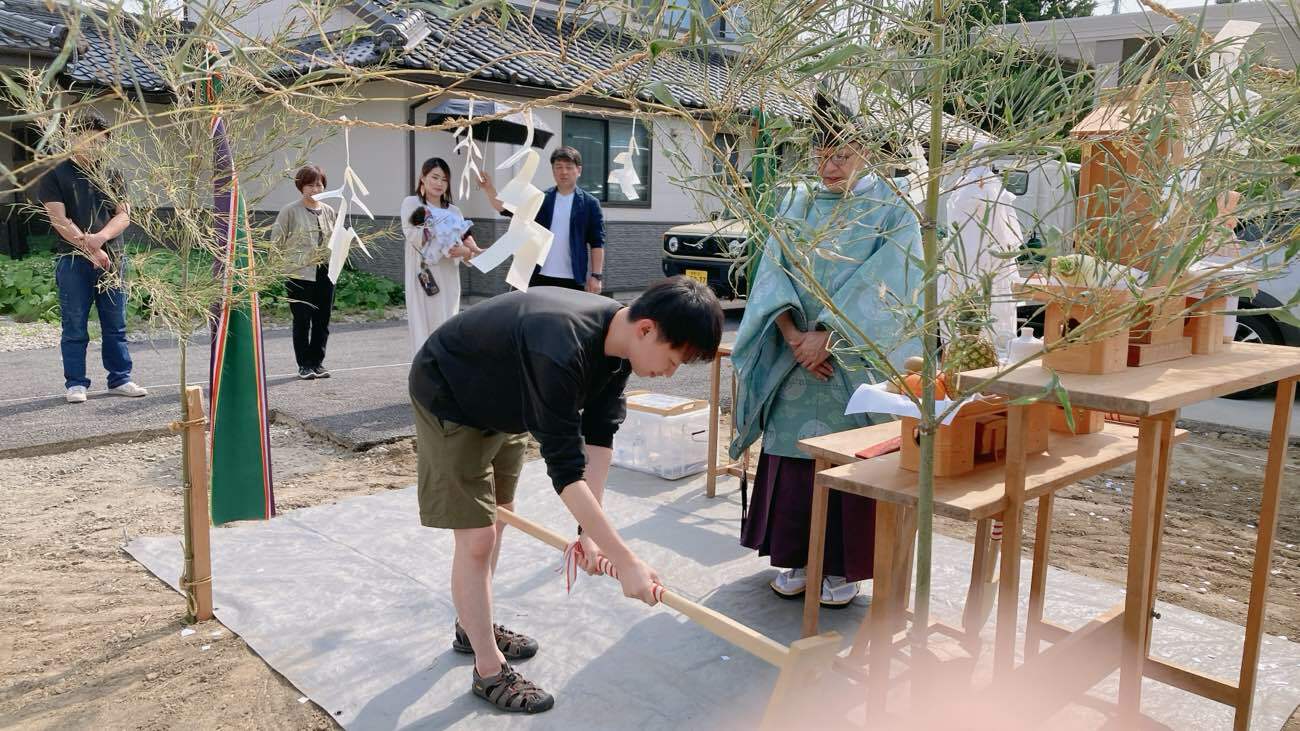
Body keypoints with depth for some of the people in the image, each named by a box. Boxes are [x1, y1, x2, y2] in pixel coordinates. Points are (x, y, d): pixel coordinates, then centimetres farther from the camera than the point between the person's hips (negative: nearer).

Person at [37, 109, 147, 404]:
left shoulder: (111, 175, 13)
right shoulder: (55, 176, 2)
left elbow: (124, 215, 4)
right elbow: (60, 220, -7)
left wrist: (101, 237, -15)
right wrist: (91, 250, -15)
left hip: (112, 259, 3)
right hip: (73, 261, -3)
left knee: (116, 325, 8)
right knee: (75, 327, 2)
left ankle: (120, 379, 16)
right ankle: (76, 383, 10)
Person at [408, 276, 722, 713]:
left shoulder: (617, 338, -16)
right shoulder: (562, 350, -42)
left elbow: (599, 436, -12)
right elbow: (565, 471, -40)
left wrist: (591, 531, -18)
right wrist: (626, 563, -38)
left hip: (501, 400, 9)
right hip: (448, 399, -9)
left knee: (497, 516, 20)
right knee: (476, 537, -7)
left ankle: (473, 628, 39)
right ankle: (490, 673, 9)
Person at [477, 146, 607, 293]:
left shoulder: (590, 204, 0)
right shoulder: (540, 200, 7)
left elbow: (597, 242, -3)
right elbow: (506, 208, -1)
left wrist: (596, 276, -10)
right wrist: (489, 189, -19)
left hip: (574, 280, -2)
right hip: (540, 277, 3)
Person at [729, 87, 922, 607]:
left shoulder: (890, 207, -1)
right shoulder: (797, 204, 9)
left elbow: (883, 282, -11)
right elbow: (773, 272, 1)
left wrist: (827, 333, -19)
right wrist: (794, 335, -14)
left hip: (858, 358, -3)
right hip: (798, 360, 3)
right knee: (796, 454, 5)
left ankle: (844, 566, 14)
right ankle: (797, 558, 19)